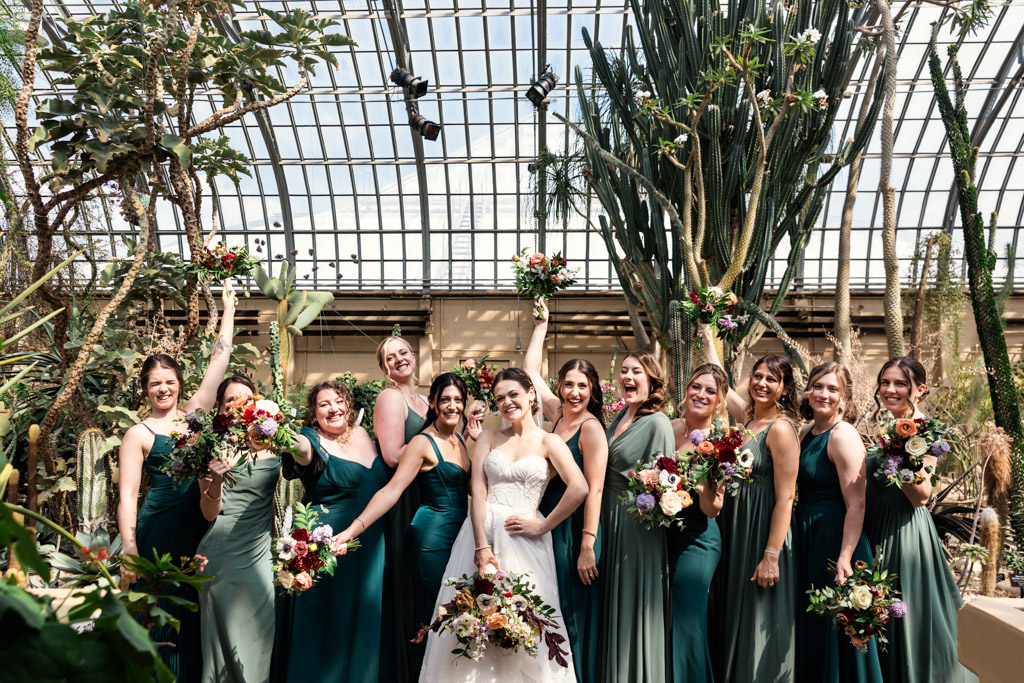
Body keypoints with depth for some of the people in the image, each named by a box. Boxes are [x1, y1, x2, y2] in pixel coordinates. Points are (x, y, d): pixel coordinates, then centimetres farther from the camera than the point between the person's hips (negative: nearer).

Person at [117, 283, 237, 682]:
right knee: (164, 616, 1)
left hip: (201, 527, 4)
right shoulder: (138, 434, -1)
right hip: (160, 530, -4)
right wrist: (129, 547, -15)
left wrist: (228, 310, 8)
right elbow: (127, 495, -5)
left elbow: (218, 363, 7)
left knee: (198, 613, 10)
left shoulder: (193, 415, 9)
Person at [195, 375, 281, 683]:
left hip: (260, 555, 3)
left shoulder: (274, 447, 5)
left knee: (257, 637, 8)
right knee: (225, 633, 4)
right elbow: (210, 513, -3)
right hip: (222, 557, -2)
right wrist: (215, 481, -22)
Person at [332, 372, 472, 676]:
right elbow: (392, 490, -18)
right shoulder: (422, 443, -11)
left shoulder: (461, 440, 11)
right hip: (432, 536, -7)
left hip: (459, 535, 7)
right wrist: (354, 528, -27)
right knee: (430, 619, -1)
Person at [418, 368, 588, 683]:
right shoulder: (489, 438, 10)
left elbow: (579, 489, -12)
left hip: (522, 539, -2)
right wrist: (482, 546, -14)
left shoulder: (549, 442, 2)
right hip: (481, 530, 2)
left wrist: (542, 528, -11)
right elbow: (478, 491, -2)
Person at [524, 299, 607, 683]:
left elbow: (593, 490, -18)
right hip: (548, 524, 7)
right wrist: (541, 326, 15)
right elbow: (530, 369, 14)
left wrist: (587, 547, -21)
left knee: (571, 615, 4)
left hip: (574, 530, -7)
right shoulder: (557, 414, 5)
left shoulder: (591, 428, -14)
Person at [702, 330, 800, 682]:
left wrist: (771, 555, -22)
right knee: (731, 617, 16)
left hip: (763, 531, -8)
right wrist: (709, 340, 30)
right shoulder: (747, 416, 6)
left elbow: (785, 497, -19)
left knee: (758, 626, 3)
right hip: (734, 527, 8)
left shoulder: (781, 429, -15)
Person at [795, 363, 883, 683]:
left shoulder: (843, 435, -17)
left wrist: (845, 558, -29)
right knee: (809, 629, 18)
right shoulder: (806, 432, 8)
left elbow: (856, 504, -22)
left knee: (831, 629, 4)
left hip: (835, 536, -8)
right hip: (807, 536, 8)